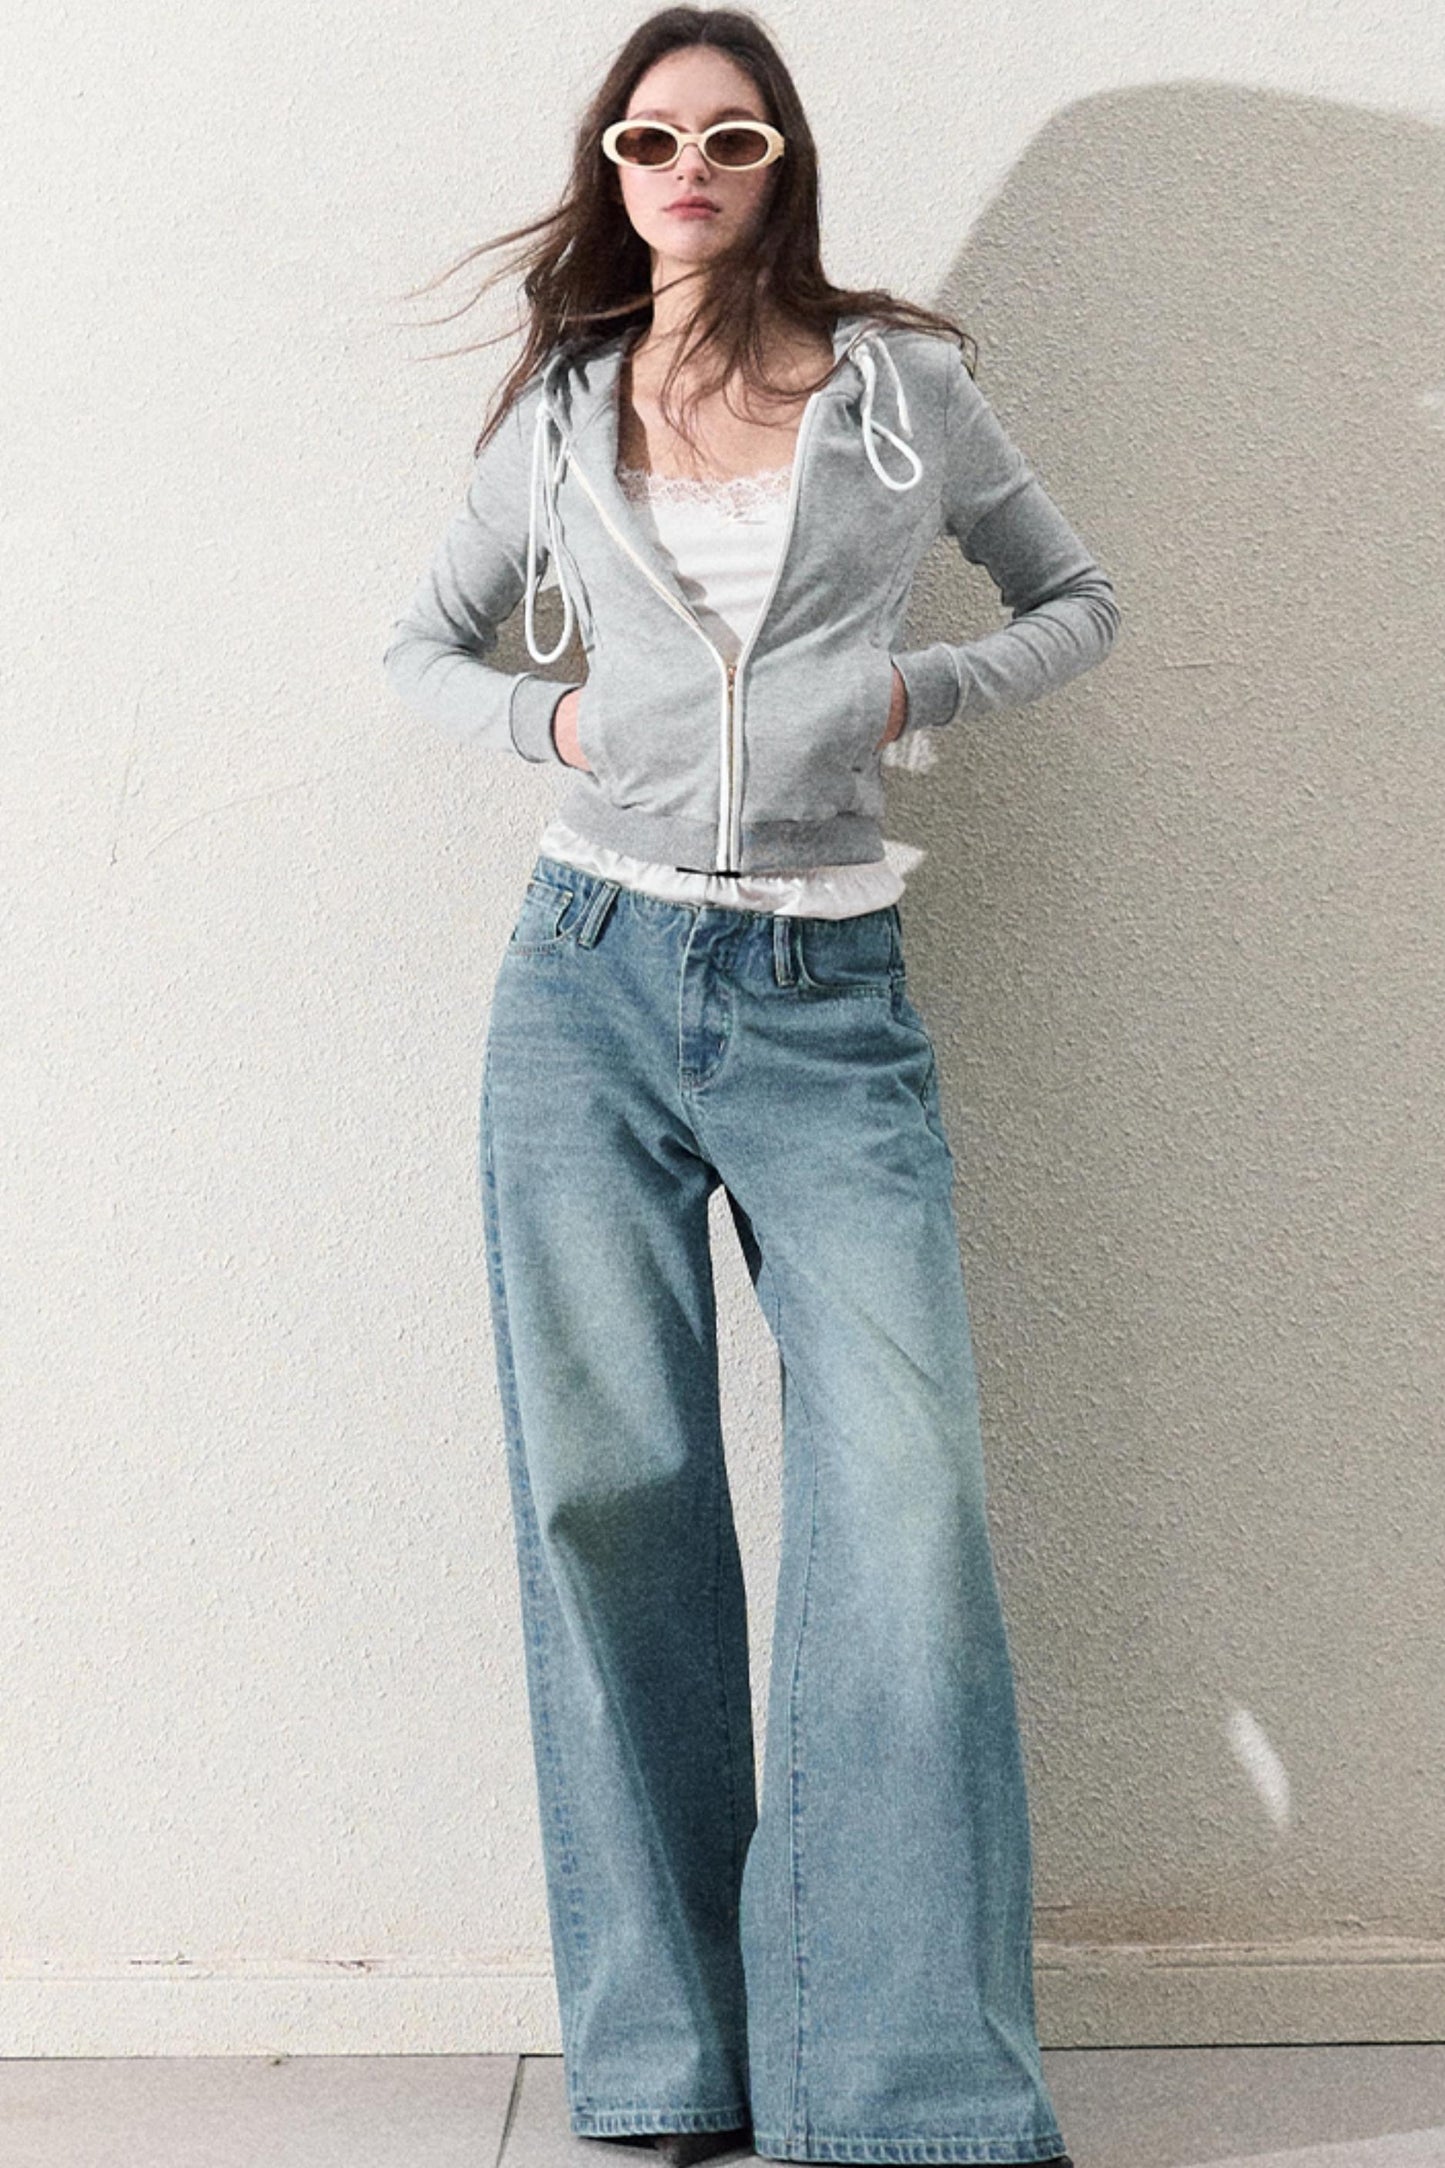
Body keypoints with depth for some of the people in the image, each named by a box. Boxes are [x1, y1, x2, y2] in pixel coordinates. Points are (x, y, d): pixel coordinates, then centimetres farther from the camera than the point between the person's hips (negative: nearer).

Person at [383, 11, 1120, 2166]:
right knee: (613, 1497, 1)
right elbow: (424, 646, 21)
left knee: (904, 1503, -11)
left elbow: (1077, 599, 16)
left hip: (830, 1009, -1)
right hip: (595, 976, 2)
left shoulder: (905, 388, 7)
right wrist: (551, 717, 1)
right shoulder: (562, 417, 11)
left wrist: (915, 691, -2)